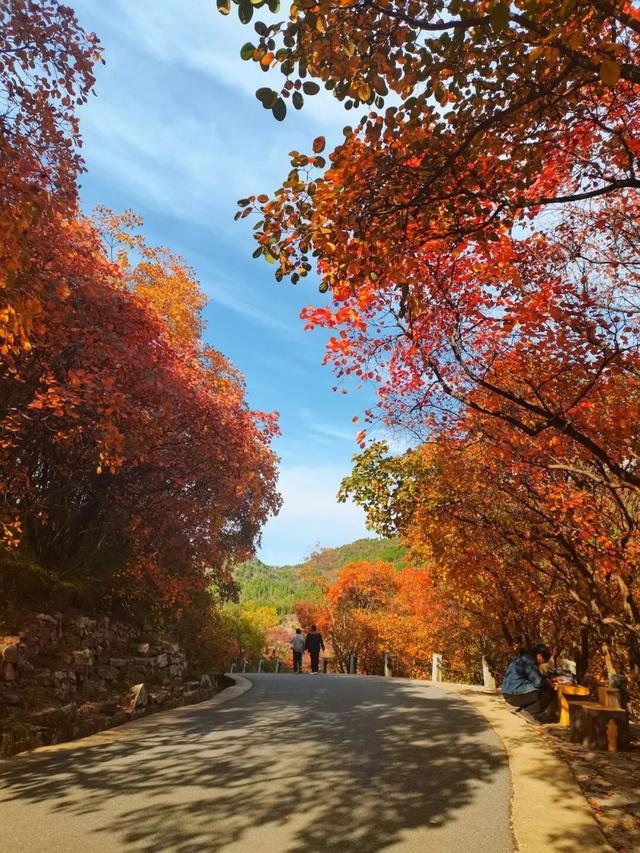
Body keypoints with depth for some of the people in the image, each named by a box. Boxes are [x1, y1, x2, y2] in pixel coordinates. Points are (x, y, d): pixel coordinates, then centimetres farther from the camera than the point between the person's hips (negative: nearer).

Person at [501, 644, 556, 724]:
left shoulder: (524, 658, 18)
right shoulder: (529, 660, -13)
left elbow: (535, 677, 29)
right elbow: (538, 682, -19)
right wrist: (548, 683, 2)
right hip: (515, 695, -10)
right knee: (549, 692, -6)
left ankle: (525, 709, 11)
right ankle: (530, 712, -3)